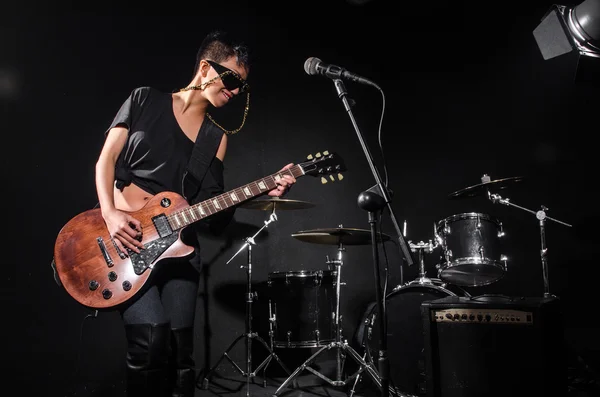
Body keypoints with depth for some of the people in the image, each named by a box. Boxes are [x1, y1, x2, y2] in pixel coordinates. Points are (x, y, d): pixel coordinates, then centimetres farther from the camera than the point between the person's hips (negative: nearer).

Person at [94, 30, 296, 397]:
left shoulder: (217, 136, 11)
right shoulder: (145, 100, 4)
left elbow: (213, 202, 4)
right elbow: (106, 161, 1)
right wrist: (110, 215, -14)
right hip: (125, 237, -3)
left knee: (181, 350, 1)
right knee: (152, 338, -19)